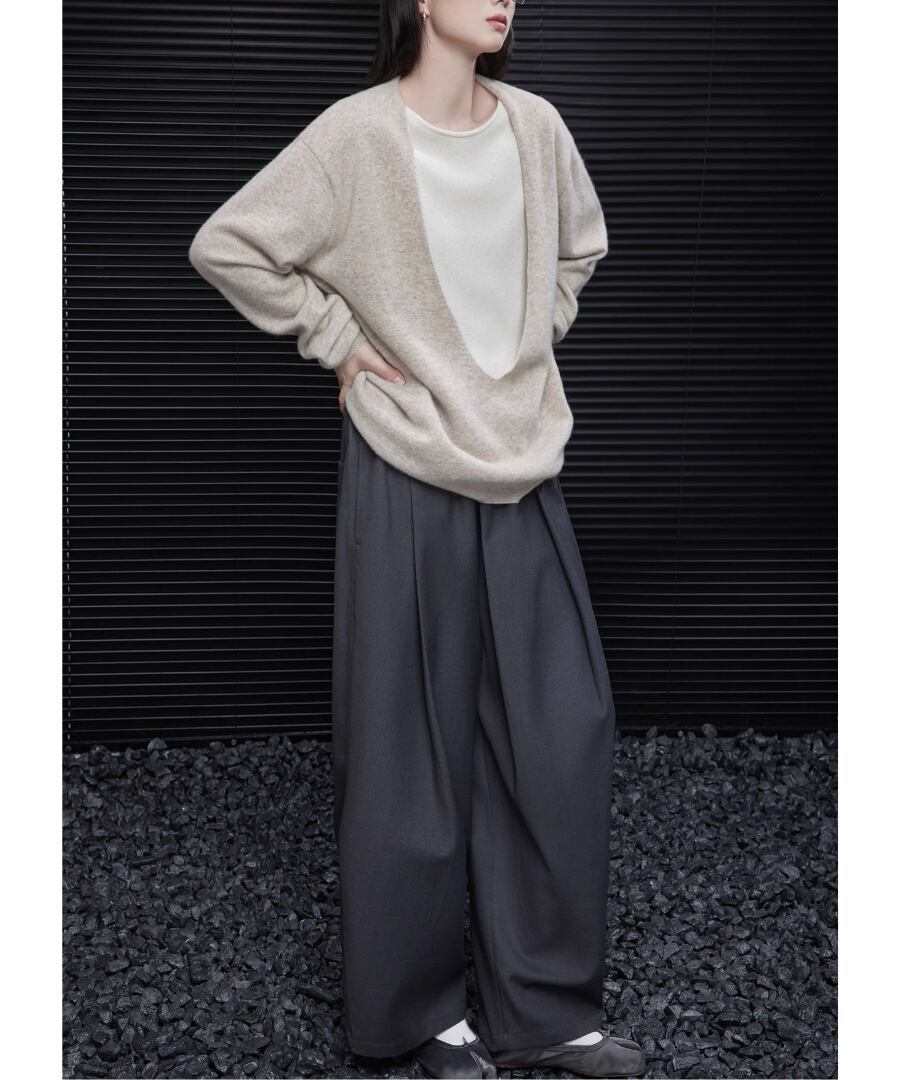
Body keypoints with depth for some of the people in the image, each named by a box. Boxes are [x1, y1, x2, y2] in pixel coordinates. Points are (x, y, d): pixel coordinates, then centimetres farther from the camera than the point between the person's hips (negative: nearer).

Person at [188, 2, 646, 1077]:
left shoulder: (535, 124, 6)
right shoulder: (358, 134, -8)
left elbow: (581, 247, 23)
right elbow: (225, 246, -6)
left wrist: (535, 338, 13)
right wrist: (338, 338, -6)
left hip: (524, 468, 5)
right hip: (408, 473, -5)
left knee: (561, 732, 6)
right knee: (413, 744, 5)